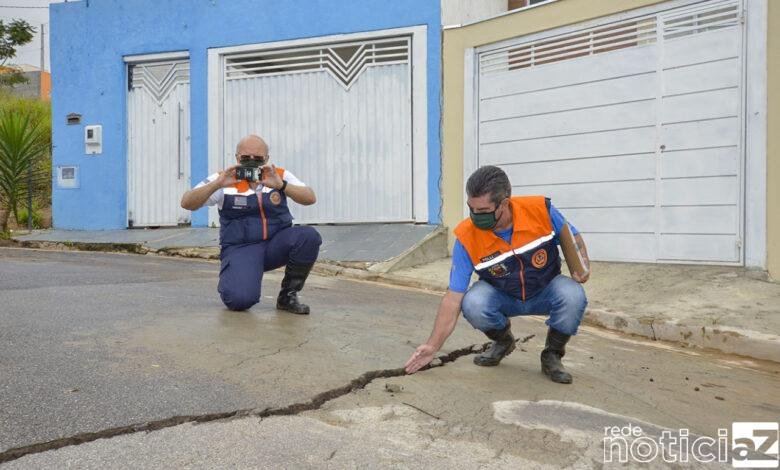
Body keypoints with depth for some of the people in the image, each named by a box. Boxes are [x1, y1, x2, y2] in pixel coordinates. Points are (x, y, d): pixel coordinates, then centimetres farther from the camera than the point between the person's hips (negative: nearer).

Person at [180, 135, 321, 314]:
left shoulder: (280, 176, 3)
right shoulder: (224, 180, -1)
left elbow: (310, 198, -10)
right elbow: (187, 203, -8)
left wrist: (281, 185, -26)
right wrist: (218, 184, -24)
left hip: (277, 243, 3)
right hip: (240, 248, -2)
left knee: (309, 237, -27)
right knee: (240, 299, -28)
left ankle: (288, 296, -6)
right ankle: (230, 279, 14)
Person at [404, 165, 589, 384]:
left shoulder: (541, 210, -23)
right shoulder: (467, 237, -24)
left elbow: (573, 239, -1)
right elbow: (453, 298, -20)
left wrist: (582, 265, -22)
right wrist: (433, 345, -23)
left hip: (545, 293, 0)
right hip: (502, 298, 0)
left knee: (572, 296, -32)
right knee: (473, 305, -31)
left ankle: (552, 355, -2)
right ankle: (503, 341, 5)